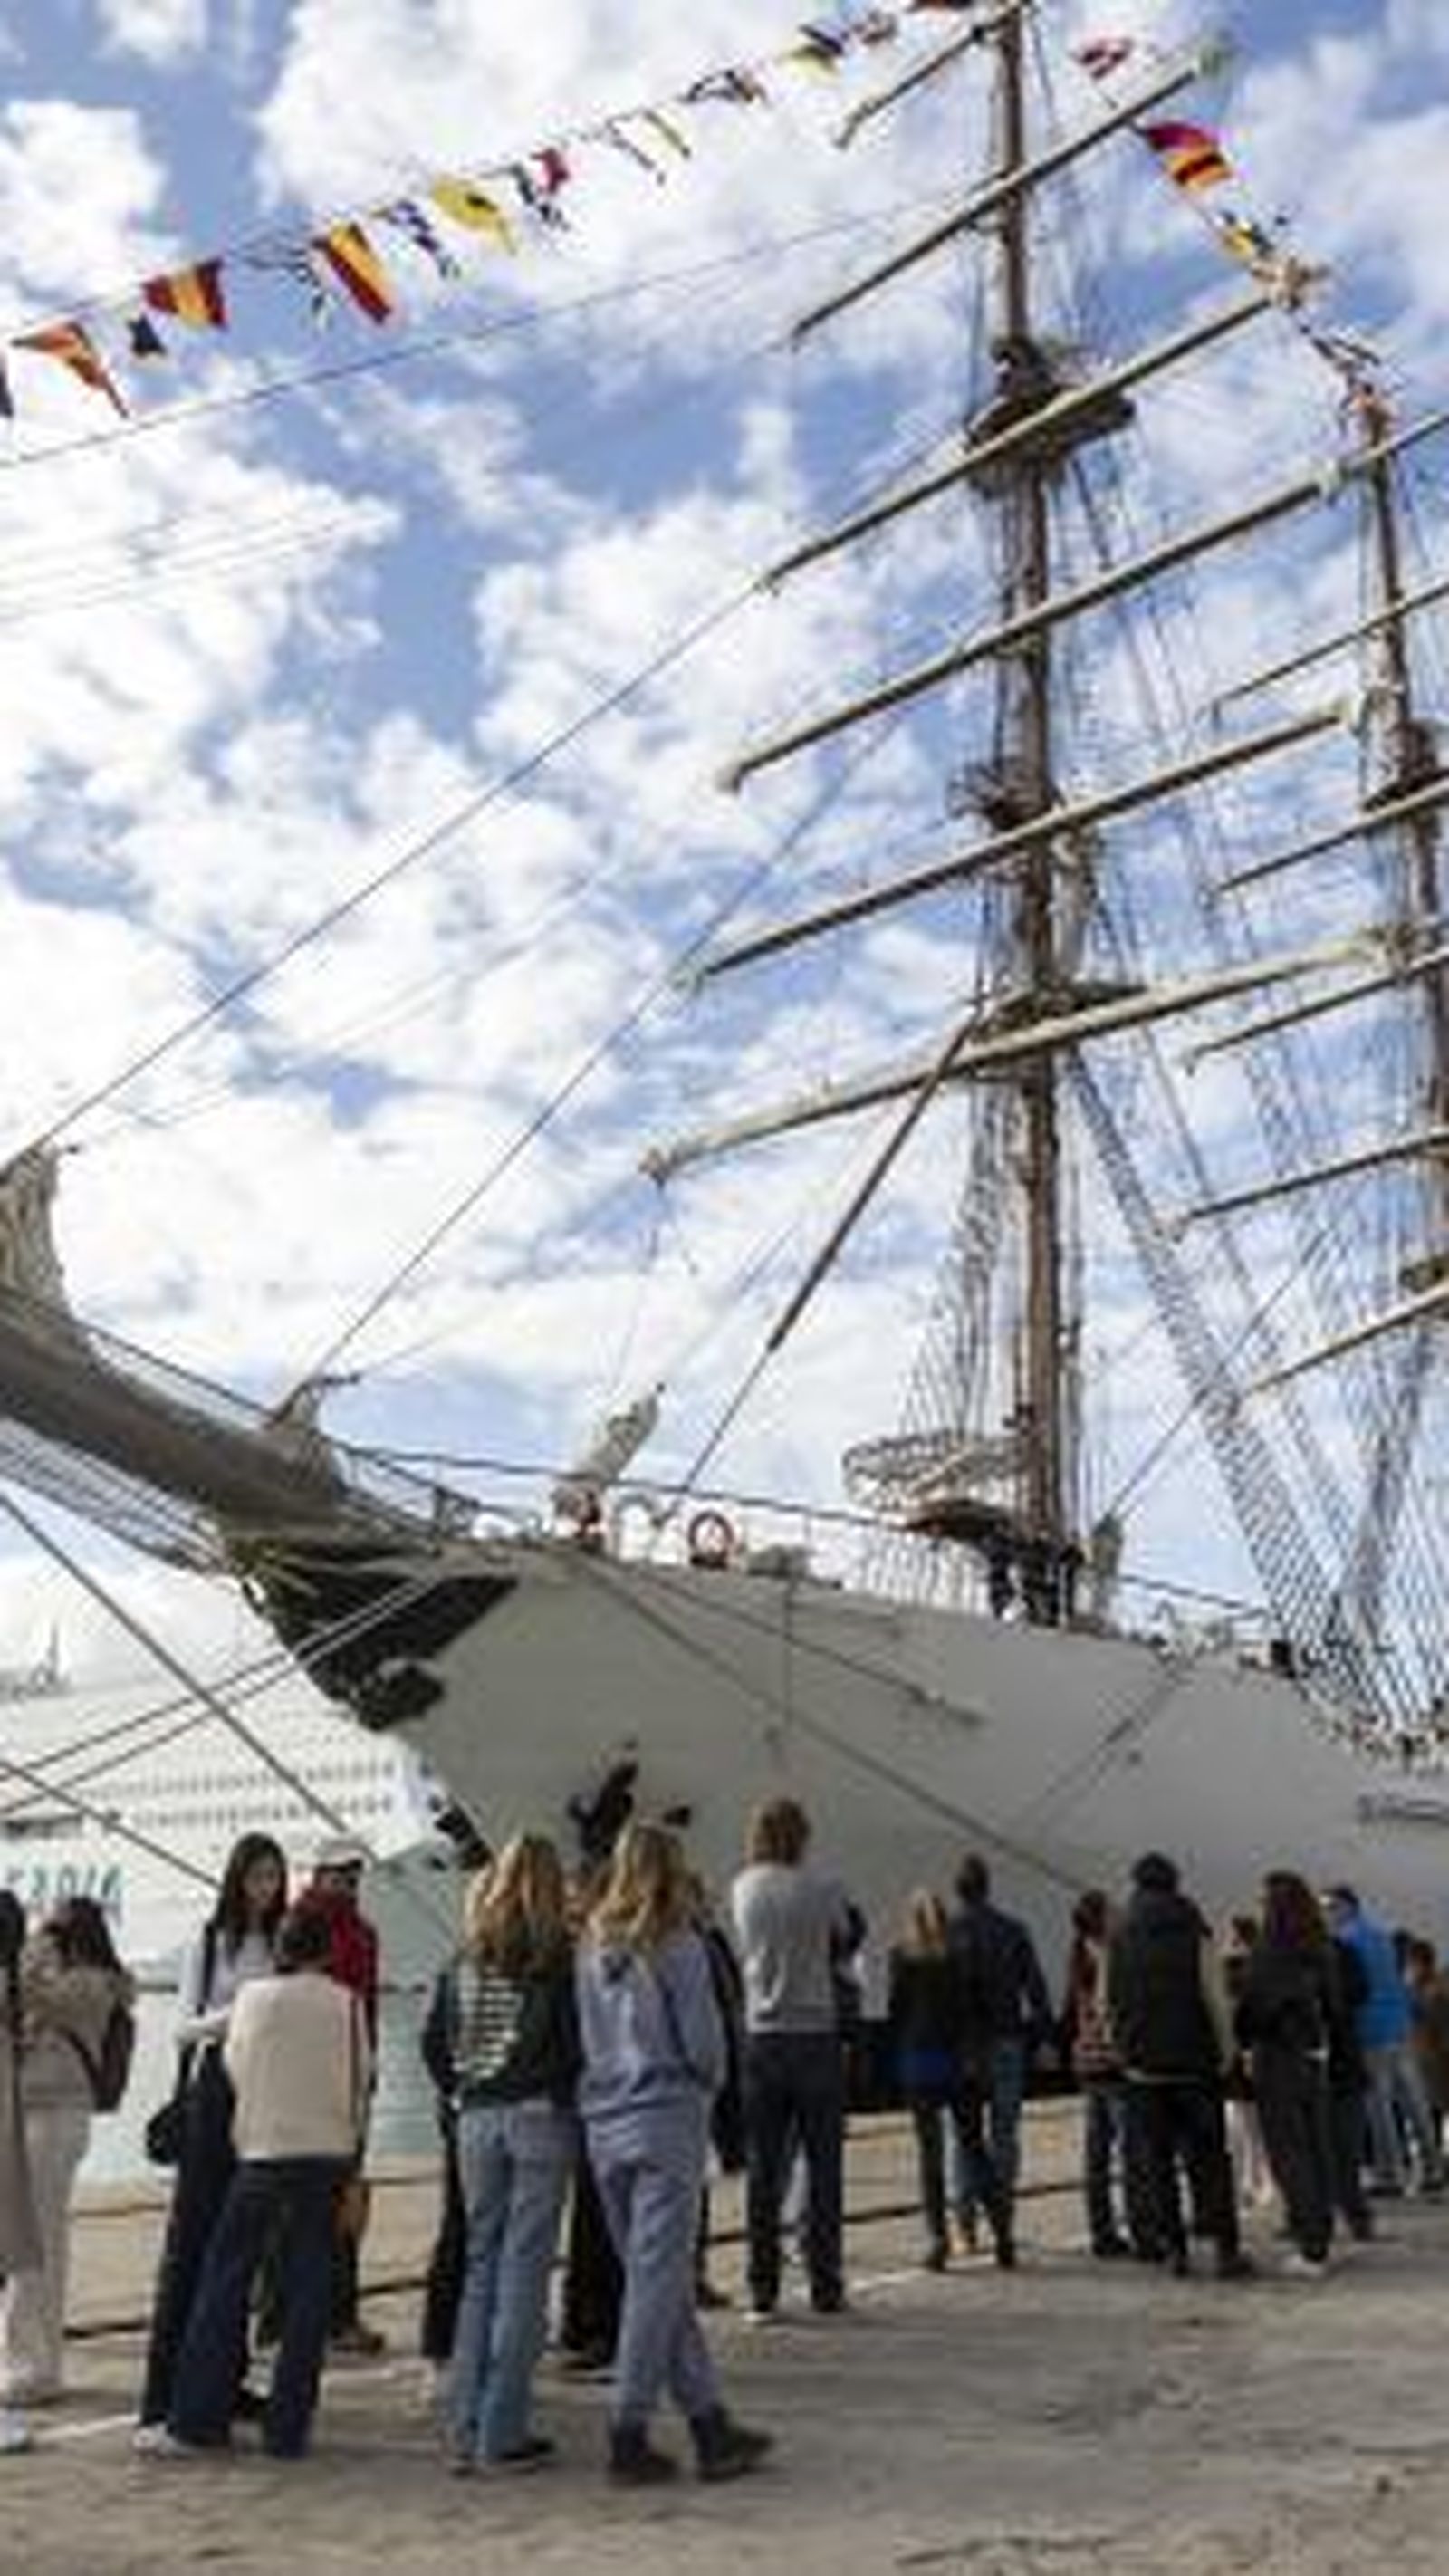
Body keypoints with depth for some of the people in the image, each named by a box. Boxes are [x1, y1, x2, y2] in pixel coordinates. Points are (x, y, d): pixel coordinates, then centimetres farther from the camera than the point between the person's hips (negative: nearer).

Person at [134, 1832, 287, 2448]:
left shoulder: (284, 1944, 8)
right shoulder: (208, 1943, 1)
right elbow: (183, 2026, -2)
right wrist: (230, 2017, -21)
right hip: (214, 2092, -3)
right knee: (189, 2240, -6)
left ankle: (226, 2379, 19)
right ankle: (160, 2400, -5)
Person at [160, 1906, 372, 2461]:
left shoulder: (254, 1997, -4)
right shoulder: (346, 2003, -3)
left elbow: (234, 2067, 5)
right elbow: (362, 2080, 4)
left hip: (264, 2152, -1)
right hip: (329, 2154, 1)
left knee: (225, 2283, 9)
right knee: (308, 2293, 7)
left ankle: (197, 2420, 10)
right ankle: (288, 2430, 10)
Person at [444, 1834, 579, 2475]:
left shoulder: (466, 1958, 4)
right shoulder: (557, 1956, -8)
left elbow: (441, 2043, 8)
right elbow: (574, 2043, -9)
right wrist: (564, 2092, 7)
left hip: (477, 2118, 4)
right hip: (539, 2115, -4)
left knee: (480, 2265, 12)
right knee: (524, 2268, 1)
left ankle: (465, 2430, 14)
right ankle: (502, 2434, 4)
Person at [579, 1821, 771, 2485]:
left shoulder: (590, 1950, 5)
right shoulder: (678, 1947, -10)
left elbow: (576, 2038, 8)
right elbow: (703, 2043, -9)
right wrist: (709, 2084, 10)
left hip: (604, 2126, 6)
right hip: (666, 2123, -6)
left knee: (660, 2280, 12)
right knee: (657, 2281, 1)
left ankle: (711, 2427, 20)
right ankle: (628, 2434, 4)